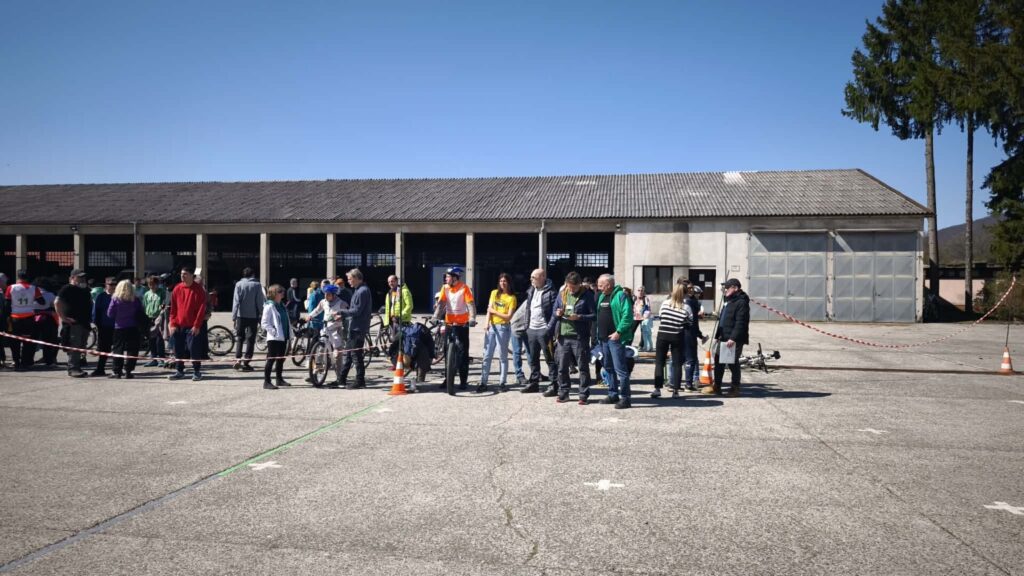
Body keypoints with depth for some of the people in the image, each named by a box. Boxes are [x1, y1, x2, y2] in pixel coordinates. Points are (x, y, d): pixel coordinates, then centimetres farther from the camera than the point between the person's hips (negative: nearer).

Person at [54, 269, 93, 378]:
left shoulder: (84, 290, 18)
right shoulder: (68, 289, -6)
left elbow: (89, 303, 32)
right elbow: (57, 303, -16)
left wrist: (89, 317, 19)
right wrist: (63, 317, -19)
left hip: (84, 323, 8)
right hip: (73, 323, -8)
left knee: (80, 347, 11)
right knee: (74, 347, -9)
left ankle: (76, 368, 19)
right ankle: (73, 369, -7)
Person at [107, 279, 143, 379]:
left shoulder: (115, 299, -5)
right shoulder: (136, 300, -3)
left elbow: (110, 314, -2)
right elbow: (141, 314, 3)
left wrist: (118, 317, 15)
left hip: (119, 328, 0)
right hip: (132, 327, 0)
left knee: (118, 349, 7)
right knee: (132, 350, 4)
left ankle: (117, 371, 6)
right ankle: (128, 370, -2)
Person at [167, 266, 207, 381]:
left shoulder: (198, 289, -5)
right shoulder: (177, 289, 7)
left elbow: (201, 308, -8)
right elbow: (173, 307, 10)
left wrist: (197, 325, -13)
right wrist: (172, 323, 3)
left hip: (193, 327, -5)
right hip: (179, 326, 5)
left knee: (194, 349, -4)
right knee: (178, 349, 9)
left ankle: (197, 372, 6)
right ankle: (179, 371, 19)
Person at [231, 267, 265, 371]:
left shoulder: (239, 284, 1)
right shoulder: (257, 285, -2)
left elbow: (236, 301, -2)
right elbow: (259, 302, -3)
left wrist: (233, 316, 0)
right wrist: (261, 316, 4)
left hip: (241, 316, 1)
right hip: (253, 315, -1)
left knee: (240, 338, 15)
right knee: (250, 339, 3)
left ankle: (237, 359, 2)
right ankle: (246, 362, 0)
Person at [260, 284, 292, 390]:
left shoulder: (282, 306, 14)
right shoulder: (269, 306, -10)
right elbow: (264, 323, -14)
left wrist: (289, 332, 9)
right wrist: (274, 331, -18)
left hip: (283, 337, 8)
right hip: (274, 338, -8)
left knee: (281, 359, 15)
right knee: (271, 359, -6)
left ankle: (279, 379, 27)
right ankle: (267, 382, -3)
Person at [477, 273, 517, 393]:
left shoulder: (512, 298, -2)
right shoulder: (494, 293, 10)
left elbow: (508, 317, -8)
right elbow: (489, 310, 0)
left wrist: (495, 312, -8)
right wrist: (487, 324, -13)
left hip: (503, 328, -4)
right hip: (491, 326, 4)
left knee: (502, 356, 2)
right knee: (487, 356, 4)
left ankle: (502, 383, 8)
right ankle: (483, 383, 6)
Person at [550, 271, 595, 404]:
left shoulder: (587, 295, -3)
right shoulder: (562, 294, 11)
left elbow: (594, 315, -6)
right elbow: (554, 313, 18)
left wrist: (579, 317, -19)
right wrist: (557, 314, -4)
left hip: (580, 337, -4)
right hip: (563, 337, 4)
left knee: (583, 367, 3)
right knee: (562, 367, 8)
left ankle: (584, 395, 11)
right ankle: (563, 393, 19)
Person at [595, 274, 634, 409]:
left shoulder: (620, 295, -11)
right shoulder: (602, 296, 16)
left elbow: (627, 315, -18)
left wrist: (618, 332, -20)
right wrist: (598, 334, 14)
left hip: (615, 338, -9)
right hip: (603, 338, 9)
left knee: (620, 368, -7)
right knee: (608, 367, 15)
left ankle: (625, 398, -3)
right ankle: (613, 395, 25)